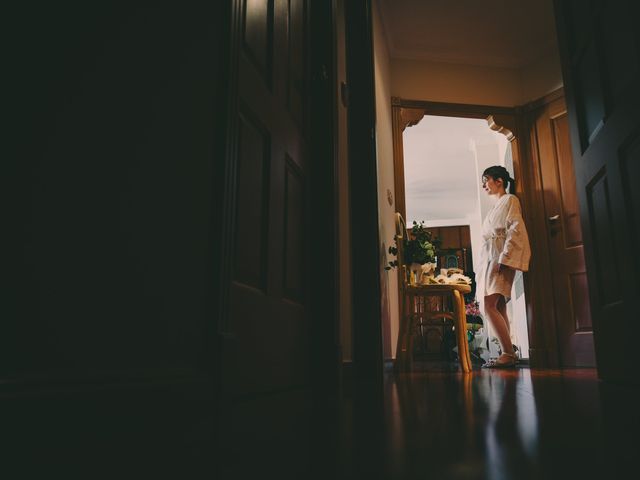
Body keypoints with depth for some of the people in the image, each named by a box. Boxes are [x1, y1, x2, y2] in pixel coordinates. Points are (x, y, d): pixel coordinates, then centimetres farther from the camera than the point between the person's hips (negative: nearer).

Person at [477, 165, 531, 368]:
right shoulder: (497, 205, 25)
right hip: (490, 259, 9)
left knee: (490, 306, -18)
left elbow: (515, 230, -13)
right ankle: (508, 353, 4)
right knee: (499, 308, 3)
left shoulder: (510, 200, -1)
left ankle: (509, 353, -16)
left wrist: (503, 259, -22)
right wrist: (483, 266, 15)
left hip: (501, 259, -9)